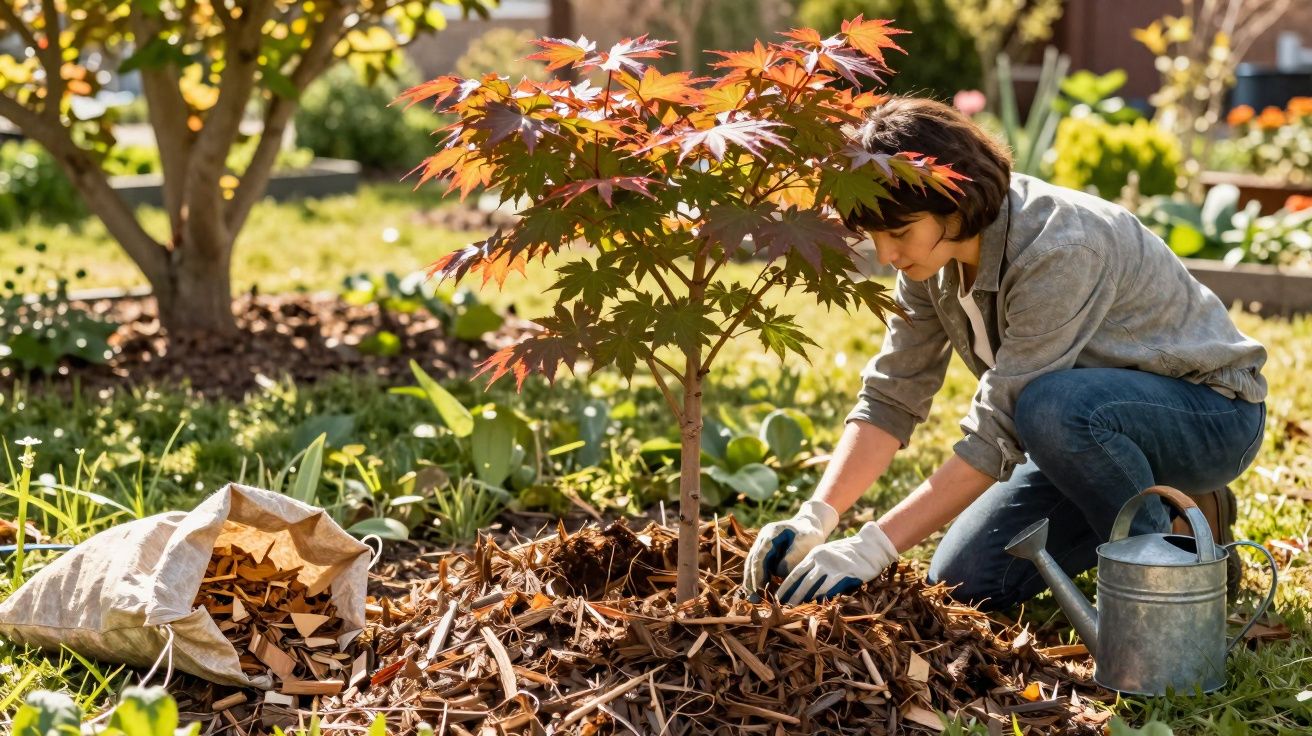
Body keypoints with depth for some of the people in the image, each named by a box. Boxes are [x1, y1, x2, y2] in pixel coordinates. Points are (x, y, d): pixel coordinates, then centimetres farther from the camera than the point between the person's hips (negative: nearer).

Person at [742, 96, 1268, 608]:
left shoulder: (1058, 252, -33)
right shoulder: (933, 255, -9)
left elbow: (999, 433, -34)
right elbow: (891, 397, -8)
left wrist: (874, 546, -34)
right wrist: (815, 518, -22)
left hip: (1213, 414, -8)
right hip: (1089, 425, 8)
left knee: (1055, 404, -39)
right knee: (964, 581, -2)